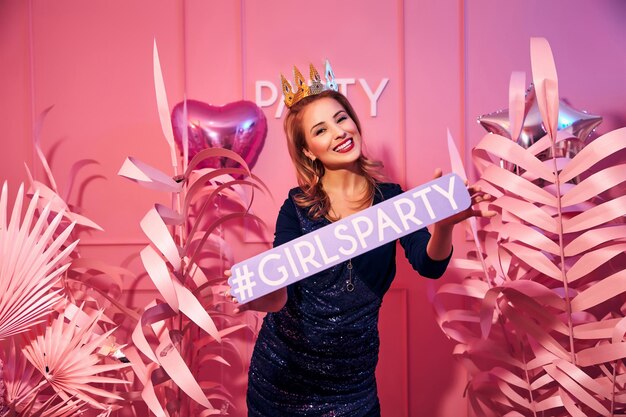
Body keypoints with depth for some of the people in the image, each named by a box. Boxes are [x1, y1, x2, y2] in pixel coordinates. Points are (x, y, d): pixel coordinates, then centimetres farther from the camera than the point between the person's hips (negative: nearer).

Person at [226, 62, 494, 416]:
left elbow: (430, 265, -17)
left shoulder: (390, 198, -6)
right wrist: (261, 296, -38)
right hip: (285, 366, 0)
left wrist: (445, 222, -38)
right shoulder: (297, 206, -10)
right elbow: (280, 294, -15)